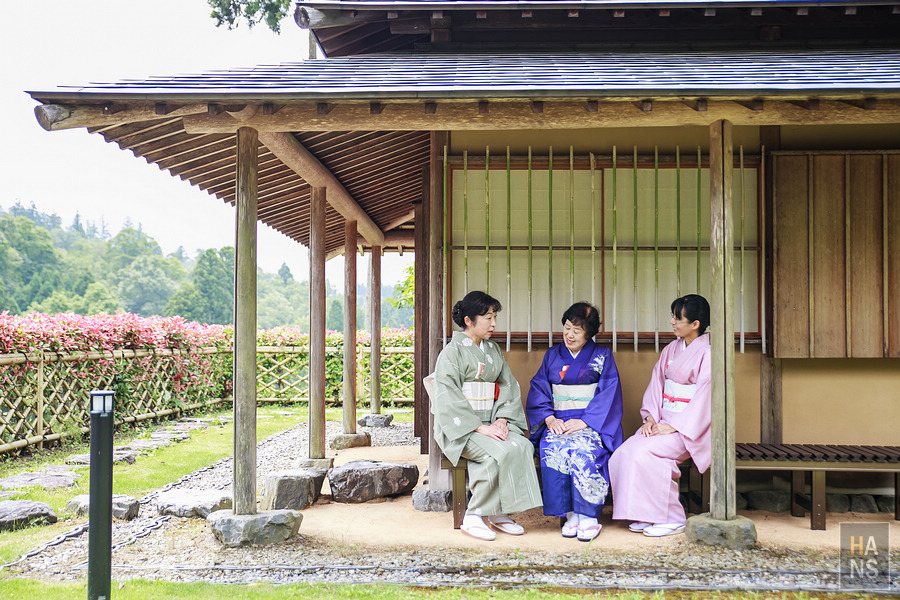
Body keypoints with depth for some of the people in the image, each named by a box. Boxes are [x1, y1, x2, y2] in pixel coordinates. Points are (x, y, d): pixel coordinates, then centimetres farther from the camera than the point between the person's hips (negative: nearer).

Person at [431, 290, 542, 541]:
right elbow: (449, 400, -13)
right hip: (461, 427, -6)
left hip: (490, 423, 6)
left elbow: (509, 386, 11)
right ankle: (473, 517, -18)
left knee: (523, 446, -22)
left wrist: (502, 419, -7)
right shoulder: (452, 353, -5)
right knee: (501, 452, -31)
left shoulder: (493, 350, 17)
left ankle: (499, 513, -13)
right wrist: (480, 428, -21)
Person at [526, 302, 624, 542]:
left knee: (582, 448, -35)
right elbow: (538, 390, 9)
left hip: (592, 422, -2)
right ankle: (570, 514, -24)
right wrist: (549, 418, -9)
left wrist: (583, 421, -16)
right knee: (552, 447, -31)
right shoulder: (552, 355, 16)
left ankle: (588, 517, -26)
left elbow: (608, 394, -3)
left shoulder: (602, 356, 7)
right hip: (557, 422, 3)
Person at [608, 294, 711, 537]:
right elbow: (657, 384, 12)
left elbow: (705, 398, -15)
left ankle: (671, 518, -14)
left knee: (644, 452, -28)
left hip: (690, 427, -7)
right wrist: (650, 418, -4)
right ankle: (646, 515, -5)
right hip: (663, 421, 7)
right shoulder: (671, 349, 14)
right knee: (623, 455, -17)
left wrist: (674, 426, -18)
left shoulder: (707, 354, -9)